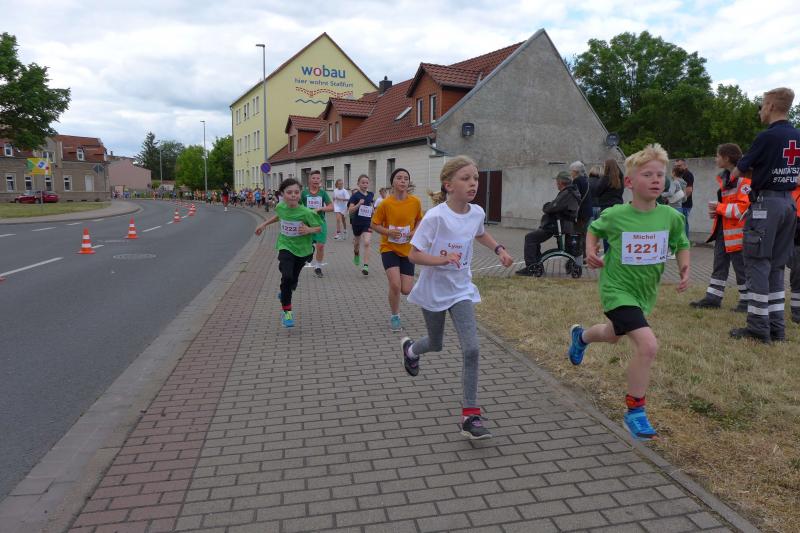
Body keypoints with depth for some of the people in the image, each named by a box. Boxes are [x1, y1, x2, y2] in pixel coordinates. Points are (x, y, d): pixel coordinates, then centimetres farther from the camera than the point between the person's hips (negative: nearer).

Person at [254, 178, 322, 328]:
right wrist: (264, 224, 16)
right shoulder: (280, 207, -9)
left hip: (302, 249, 0)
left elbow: (319, 228, -11)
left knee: (293, 281, 15)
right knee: (286, 277, -21)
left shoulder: (306, 212, -22)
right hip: (285, 247, 1)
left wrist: (309, 230, -31)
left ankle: (285, 292, 52)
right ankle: (286, 311, -7)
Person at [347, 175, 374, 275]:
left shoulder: (370, 195, 2)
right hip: (357, 223, -1)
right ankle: (356, 254, 54)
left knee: (366, 243, -15)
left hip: (368, 223, 1)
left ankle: (366, 266, -17)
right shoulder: (355, 195, -10)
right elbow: (350, 210, -17)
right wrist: (359, 204, -30)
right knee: (357, 242, 20)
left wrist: (372, 209, 5)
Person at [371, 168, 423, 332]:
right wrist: (388, 232, -21)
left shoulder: (416, 202, -6)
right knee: (395, 285, -18)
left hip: (407, 250, 3)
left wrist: (415, 231, -8)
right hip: (389, 248, -3)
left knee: (406, 290, -2)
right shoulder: (385, 203, -13)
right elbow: (374, 225, -4)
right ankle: (395, 317, 8)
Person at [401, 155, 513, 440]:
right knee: (436, 344, 18)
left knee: (471, 349, -10)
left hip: (461, 290, 3)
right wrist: (442, 259, -36)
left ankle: (470, 415, 1)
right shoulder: (435, 216, -23)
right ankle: (410, 348, 56)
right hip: (434, 290, -3)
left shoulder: (477, 212, -6)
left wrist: (499, 249, 3)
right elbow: (414, 255, -20)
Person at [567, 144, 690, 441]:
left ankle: (580, 336, 66)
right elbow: (594, 229, 6)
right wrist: (591, 251, -11)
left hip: (646, 292, 6)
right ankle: (635, 413, -4)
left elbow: (681, 245, 9)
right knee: (648, 345, -22)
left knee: (613, 335, 30)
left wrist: (685, 269, -8)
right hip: (617, 290, -5)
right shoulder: (614, 216, -16)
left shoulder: (671, 217, -8)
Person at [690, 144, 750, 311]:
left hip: (737, 232, -9)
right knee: (719, 266, 12)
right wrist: (716, 211, 6)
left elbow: (744, 207, -23)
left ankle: (747, 301, 14)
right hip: (723, 230, 9)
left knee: (741, 268, 2)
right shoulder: (724, 177, 13)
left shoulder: (744, 178, -17)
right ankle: (712, 298, 17)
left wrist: (718, 207, -16)